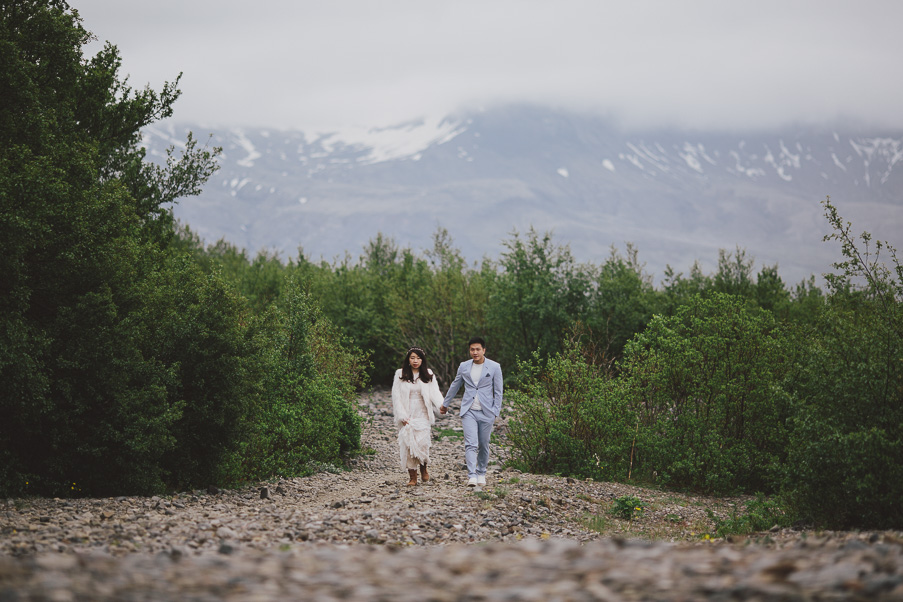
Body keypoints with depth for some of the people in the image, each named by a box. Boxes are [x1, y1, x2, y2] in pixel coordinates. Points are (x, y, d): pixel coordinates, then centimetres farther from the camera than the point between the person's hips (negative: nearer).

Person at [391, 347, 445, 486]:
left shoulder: (428, 375, 9)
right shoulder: (400, 375, 5)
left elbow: (434, 393, 0)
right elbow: (396, 396, 2)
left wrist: (442, 405, -20)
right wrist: (402, 416, -7)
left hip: (422, 415, 0)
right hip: (406, 416, 0)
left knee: (422, 443, -14)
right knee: (408, 444, -7)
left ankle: (423, 468, 14)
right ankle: (412, 477, 1)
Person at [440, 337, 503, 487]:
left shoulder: (494, 367, 0)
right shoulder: (464, 366, 7)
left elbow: (498, 391, 3)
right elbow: (454, 386, 21)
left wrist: (495, 412, -3)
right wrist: (445, 404, 29)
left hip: (486, 412, -1)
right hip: (469, 411, 1)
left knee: (483, 445, 7)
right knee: (470, 444, -14)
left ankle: (481, 474, 24)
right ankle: (471, 476, -21)